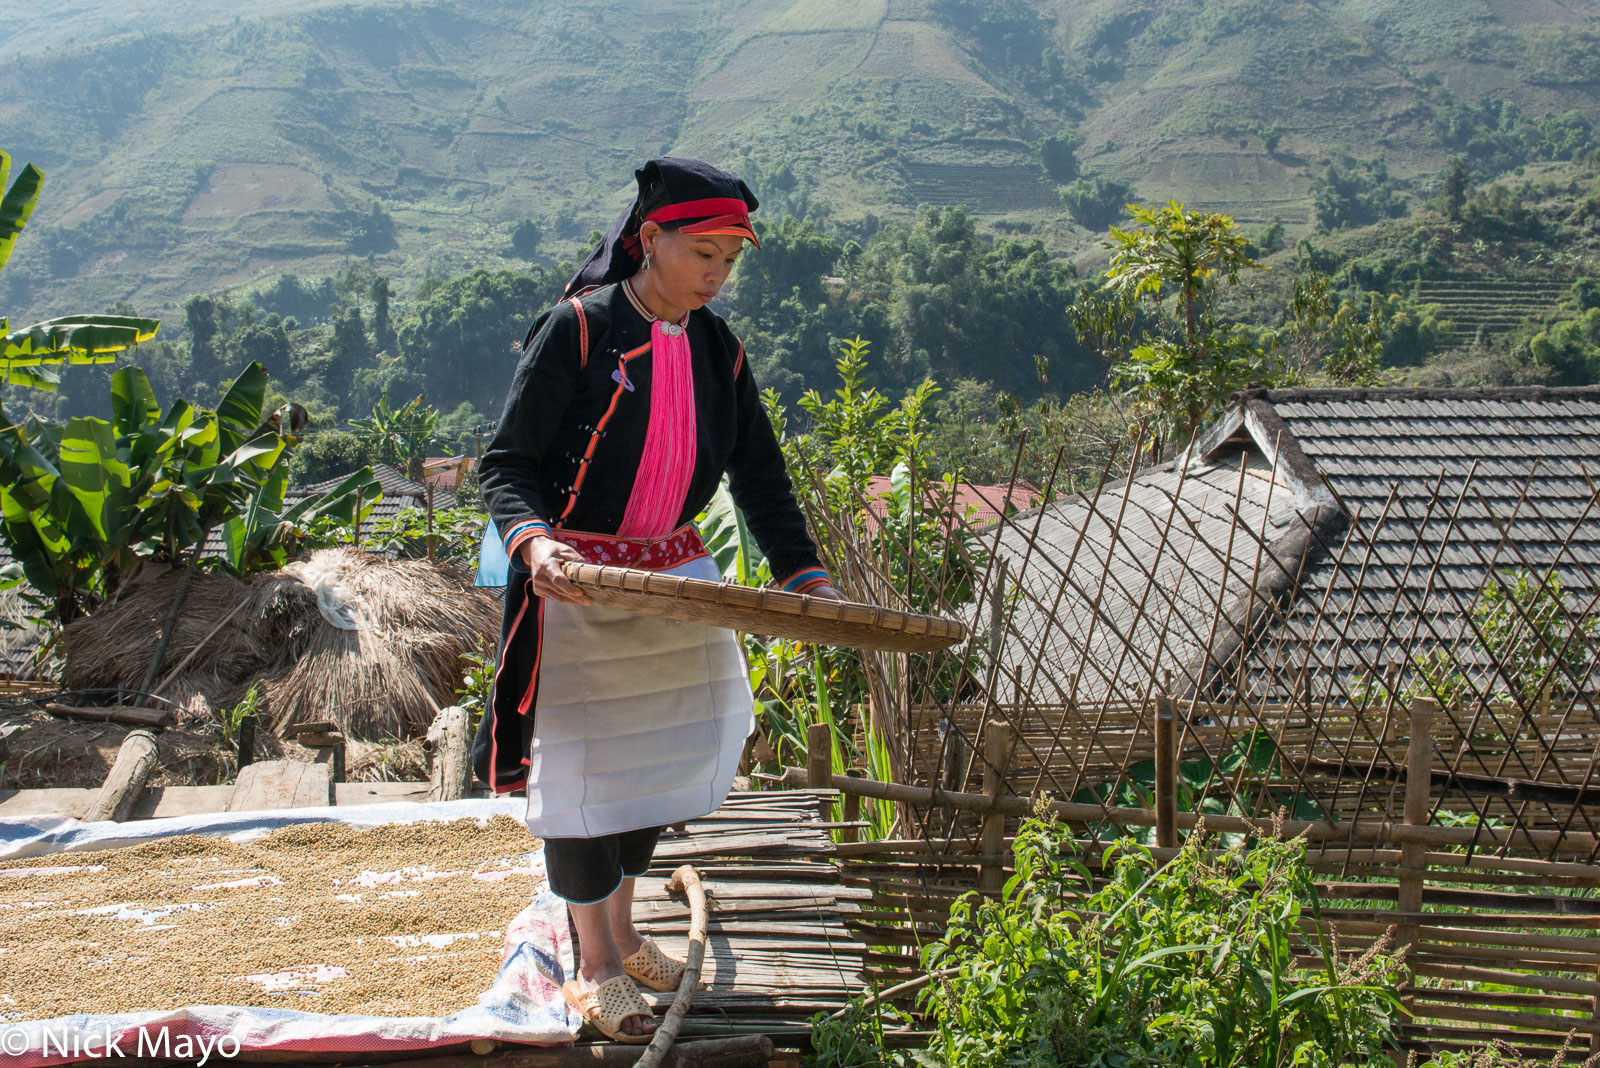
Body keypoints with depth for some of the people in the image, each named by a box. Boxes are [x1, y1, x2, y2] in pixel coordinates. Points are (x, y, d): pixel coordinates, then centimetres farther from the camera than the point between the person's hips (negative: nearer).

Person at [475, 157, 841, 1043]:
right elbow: (505, 463, -16)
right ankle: (595, 966, 15)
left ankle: (620, 929, 34)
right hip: (576, 582, -6)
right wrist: (534, 539, -35)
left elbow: (759, 472, 7)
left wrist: (801, 572, -4)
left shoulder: (718, 352, 4)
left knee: (659, 753, 14)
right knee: (583, 764, 1)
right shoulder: (577, 331, -15)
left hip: (672, 574, 6)